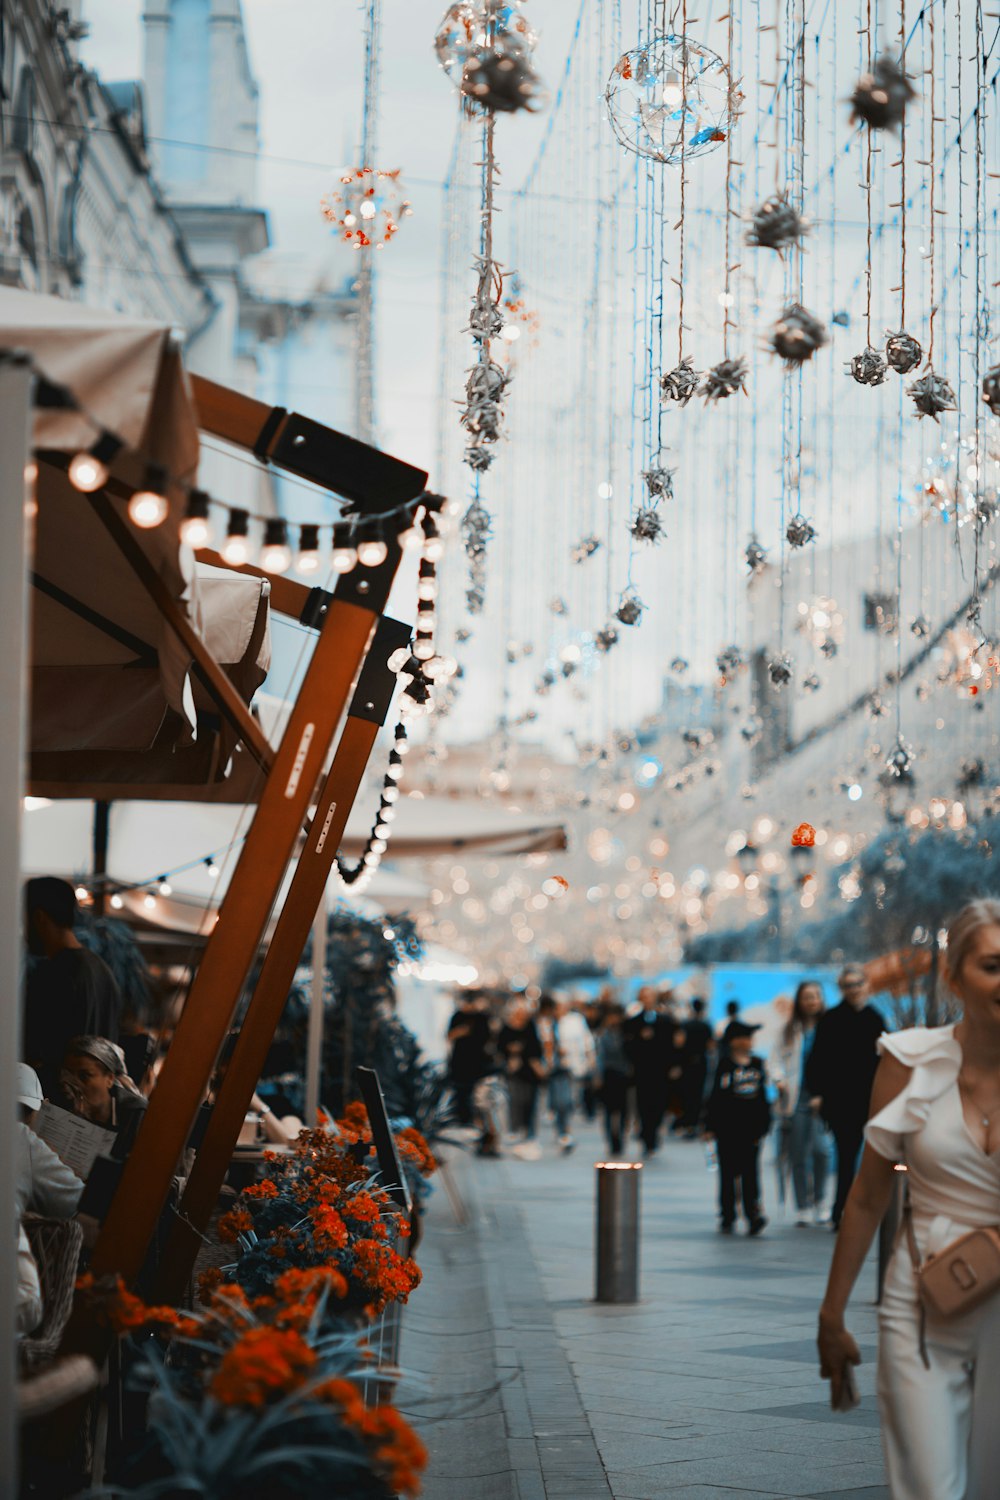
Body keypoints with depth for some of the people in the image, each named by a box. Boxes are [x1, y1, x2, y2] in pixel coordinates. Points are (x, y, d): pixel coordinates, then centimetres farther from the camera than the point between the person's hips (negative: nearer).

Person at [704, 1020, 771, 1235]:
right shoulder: (725, 1066, -3)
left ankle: (753, 1215, -8)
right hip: (727, 1129, -2)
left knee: (750, 1173, -3)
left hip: (751, 1129, 2)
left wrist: (763, 1127, 10)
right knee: (729, 1174, 4)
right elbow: (716, 1097, -4)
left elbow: (762, 1099, 13)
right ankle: (727, 1218, 11)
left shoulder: (757, 1065, 8)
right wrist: (710, 1127, -6)